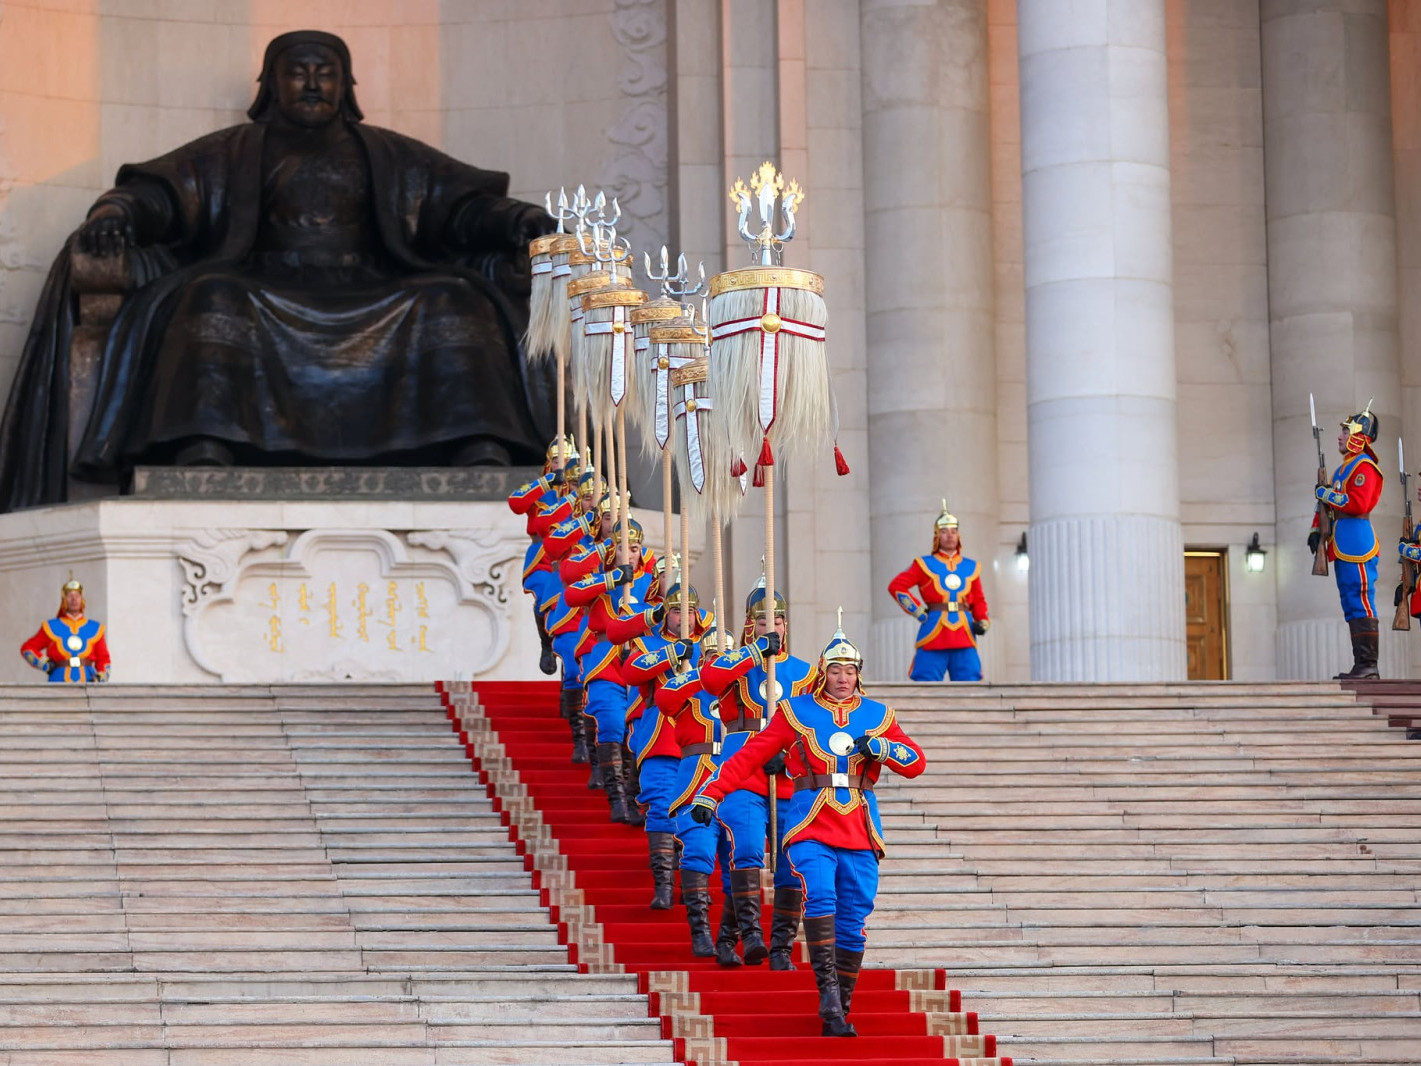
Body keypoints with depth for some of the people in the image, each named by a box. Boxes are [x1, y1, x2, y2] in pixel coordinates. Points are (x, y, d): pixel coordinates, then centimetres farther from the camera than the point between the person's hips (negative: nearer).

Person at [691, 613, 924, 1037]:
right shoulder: (796, 712, 5)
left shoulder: (877, 716, 11)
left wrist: (880, 747, -10)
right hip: (811, 830, -3)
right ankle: (827, 988, -26)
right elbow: (750, 755, 3)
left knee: (852, 926, 2)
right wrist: (711, 794, -5)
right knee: (820, 898, -27)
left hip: (860, 836, 3)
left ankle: (839, 1012, 10)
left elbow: (917, 763, 9)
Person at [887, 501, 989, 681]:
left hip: (964, 638, 3)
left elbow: (978, 600, 20)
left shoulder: (971, 567, 16)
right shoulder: (924, 564, 7)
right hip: (934, 635, -3)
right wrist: (917, 611, -7)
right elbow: (896, 586, 1)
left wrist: (983, 622, 1)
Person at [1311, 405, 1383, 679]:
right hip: (1342, 547, 10)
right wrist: (1317, 529, 13)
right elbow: (1328, 502, 26)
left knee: (1361, 604, -12)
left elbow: (1359, 503, -22)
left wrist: (1327, 494, -13)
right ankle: (1361, 665, 12)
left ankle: (1368, 665, -14)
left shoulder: (1364, 466, -9)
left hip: (1357, 541, -10)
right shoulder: (1344, 467, 22)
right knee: (1351, 605, 10)